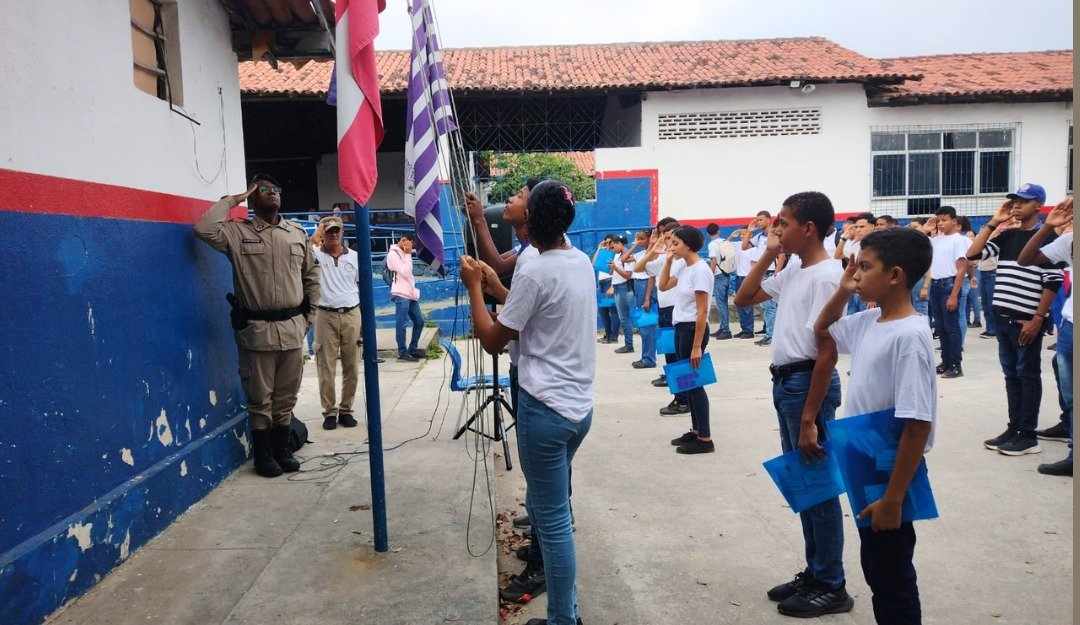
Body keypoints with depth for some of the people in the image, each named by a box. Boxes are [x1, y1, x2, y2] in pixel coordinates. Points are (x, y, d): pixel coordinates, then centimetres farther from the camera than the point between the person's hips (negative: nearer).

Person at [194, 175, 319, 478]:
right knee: (260, 399, 6)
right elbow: (205, 229, -20)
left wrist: (309, 314, 13)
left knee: (286, 397, 13)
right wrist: (230, 200, -7)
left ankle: (282, 449, 27)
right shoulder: (238, 232, -1)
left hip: (292, 328, 4)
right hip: (257, 329, -3)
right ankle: (263, 455, 20)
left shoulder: (298, 233, 10)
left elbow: (311, 274, 18)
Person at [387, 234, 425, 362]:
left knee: (419, 322, 11)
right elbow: (404, 272, -15)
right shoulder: (393, 254, -7)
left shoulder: (404, 254, 18)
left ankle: (413, 349, 22)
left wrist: (414, 291, 13)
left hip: (410, 294, 9)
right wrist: (408, 255, -9)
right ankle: (402, 352, 1)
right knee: (402, 324, -5)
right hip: (401, 295, -9)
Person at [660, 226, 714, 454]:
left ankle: (705, 439, 6)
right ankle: (696, 430, 25)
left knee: (694, 382, -3)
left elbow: (702, 311, -20)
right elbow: (663, 286, 20)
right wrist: (668, 261, 9)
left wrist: (697, 346, -21)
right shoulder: (684, 269, 9)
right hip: (680, 328, 9)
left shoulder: (700, 270, -17)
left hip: (693, 329, -9)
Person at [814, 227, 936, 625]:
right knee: (876, 569, 22)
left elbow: (917, 425, -25)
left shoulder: (909, 336, -23)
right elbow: (822, 333, 22)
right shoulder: (869, 321, 2)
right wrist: (842, 292, 4)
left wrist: (893, 499, -22)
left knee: (893, 579, 8)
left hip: (891, 474, -8)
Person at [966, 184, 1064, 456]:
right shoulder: (1006, 235, 11)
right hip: (1004, 318, 6)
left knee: (1028, 376, 2)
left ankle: (1027, 435, 9)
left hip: (1027, 321, -6)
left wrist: (1038, 319, -15)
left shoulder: (1047, 237, -6)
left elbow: (1052, 282, -10)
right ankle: (1014, 428, 20)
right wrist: (993, 222, 2)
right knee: (1011, 375, 11)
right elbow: (972, 254, 4)